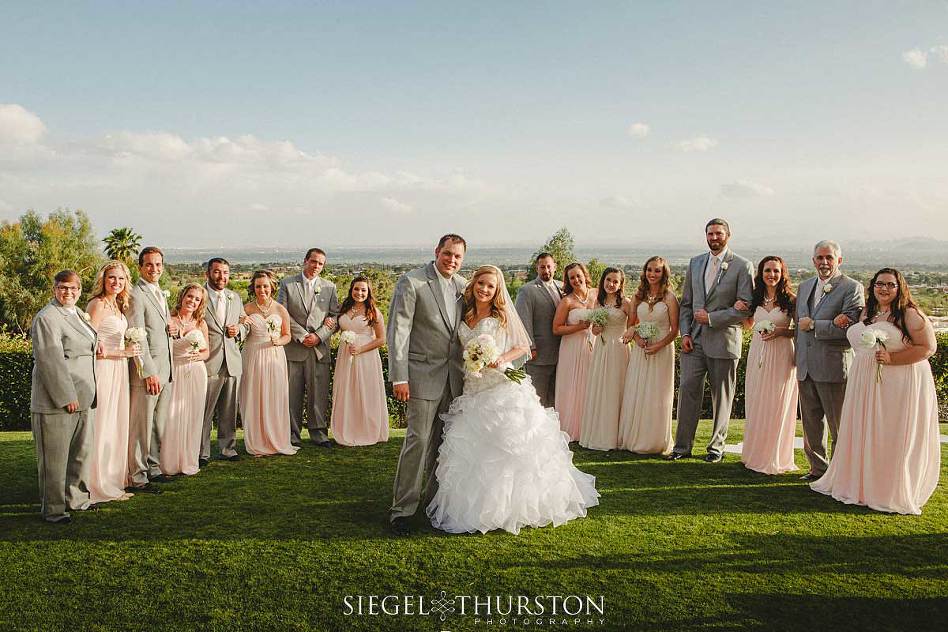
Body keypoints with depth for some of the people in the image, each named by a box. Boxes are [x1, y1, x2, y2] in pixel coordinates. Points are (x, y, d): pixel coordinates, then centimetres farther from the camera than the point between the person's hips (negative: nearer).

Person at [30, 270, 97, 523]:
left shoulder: (79, 313, 14)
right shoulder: (46, 318, -14)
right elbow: (50, 360, -20)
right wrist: (66, 397, -22)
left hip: (82, 397, 9)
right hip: (57, 400, -9)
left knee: (81, 451, 17)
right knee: (55, 455, 1)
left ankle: (76, 498, 30)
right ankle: (53, 509, 11)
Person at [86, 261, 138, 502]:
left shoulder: (118, 305, 14)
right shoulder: (97, 304, -12)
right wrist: (124, 352, -15)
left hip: (119, 369, 9)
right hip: (103, 370, -9)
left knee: (117, 426, 12)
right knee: (102, 426, -3)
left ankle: (113, 480, 22)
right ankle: (100, 486, 5)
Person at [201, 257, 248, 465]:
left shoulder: (235, 298, 14)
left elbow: (245, 325, 21)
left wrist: (239, 330, 0)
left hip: (232, 362, 5)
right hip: (208, 362, -5)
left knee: (229, 411, 12)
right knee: (204, 411, 1)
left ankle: (228, 448, 23)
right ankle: (202, 453, 11)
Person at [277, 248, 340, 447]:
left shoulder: (329, 287, 11)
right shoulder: (287, 284, 5)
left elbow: (335, 316, 7)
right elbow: (282, 314, -1)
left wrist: (318, 336, -7)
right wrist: (301, 336, -9)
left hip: (319, 347, 1)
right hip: (293, 346, -1)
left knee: (319, 393, 2)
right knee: (292, 393, 2)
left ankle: (318, 433, 11)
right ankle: (292, 435, 10)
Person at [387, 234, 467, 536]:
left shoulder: (463, 285, 8)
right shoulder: (411, 282, -10)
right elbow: (398, 330, -12)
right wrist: (399, 377, -16)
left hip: (454, 375, 6)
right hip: (423, 373, -6)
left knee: (443, 440, 13)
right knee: (419, 439, -7)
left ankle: (433, 496, 28)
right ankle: (402, 508, 3)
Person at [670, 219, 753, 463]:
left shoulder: (742, 266, -4)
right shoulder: (695, 263, 12)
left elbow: (746, 308, -9)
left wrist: (711, 318, -13)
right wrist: (685, 333, 1)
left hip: (723, 340, -4)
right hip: (694, 340, 4)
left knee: (721, 397, 7)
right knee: (687, 389, -1)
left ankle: (716, 446, 19)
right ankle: (682, 445, 7)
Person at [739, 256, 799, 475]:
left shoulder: (790, 299, -3)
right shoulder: (756, 298, 9)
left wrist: (781, 331, -15)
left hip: (781, 357, -4)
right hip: (757, 355, 4)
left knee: (777, 407, 0)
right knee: (755, 406, 7)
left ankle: (774, 458, 13)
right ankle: (755, 455, 19)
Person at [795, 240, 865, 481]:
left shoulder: (852, 288, -7)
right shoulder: (805, 286, 14)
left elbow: (850, 328, -18)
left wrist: (813, 325, -15)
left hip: (833, 367, -6)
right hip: (805, 368, 6)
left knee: (839, 425, 3)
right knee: (811, 423, 14)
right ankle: (818, 467, 27)